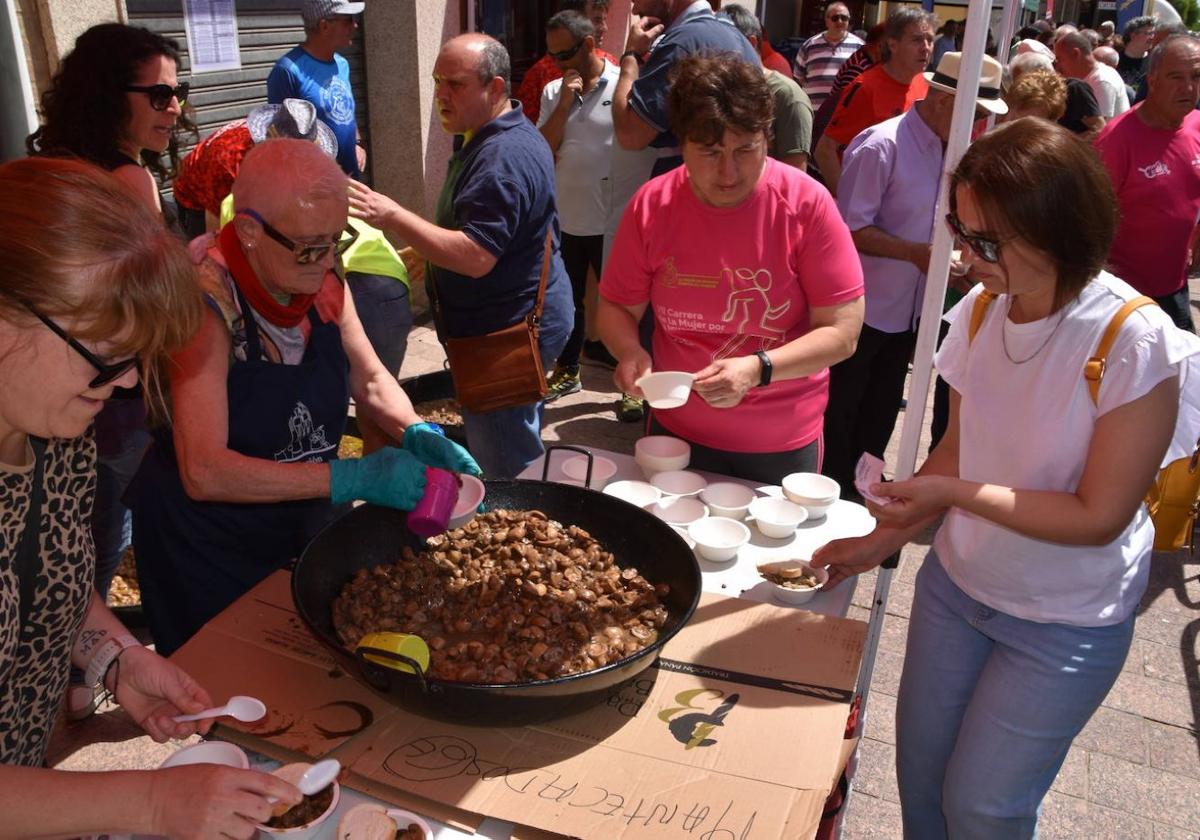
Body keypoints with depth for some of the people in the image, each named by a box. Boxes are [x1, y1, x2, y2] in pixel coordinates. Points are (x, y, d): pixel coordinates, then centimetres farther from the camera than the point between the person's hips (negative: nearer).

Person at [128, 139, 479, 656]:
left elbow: (370, 380, 4)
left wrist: (416, 434, -15)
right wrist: (353, 479, -34)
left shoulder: (320, 279, -9)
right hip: (210, 555, -5)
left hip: (306, 530, 6)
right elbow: (204, 472, -30)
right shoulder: (205, 301, -26)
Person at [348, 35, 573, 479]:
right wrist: (430, 252, 18)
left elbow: (476, 257, -31)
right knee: (520, 456, 24)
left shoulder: (503, 158, -24)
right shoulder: (487, 138, 12)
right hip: (514, 322, 11)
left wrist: (393, 217, -32)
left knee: (508, 474, -2)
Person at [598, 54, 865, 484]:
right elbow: (616, 307, 1)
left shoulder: (807, 203, -16)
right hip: (676, 431, 2)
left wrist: (757, 369, -30)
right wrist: (630, 351, -21)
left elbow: (842, 331, -16)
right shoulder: (650, 205, -10)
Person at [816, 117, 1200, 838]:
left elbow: (1099, 516, -20)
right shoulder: (982, 312, -8)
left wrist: (954, 494, -24)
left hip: (1066, 624, -5)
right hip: (956, 583, 5)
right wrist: (889, 536, 0)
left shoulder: (1136, 344, -24)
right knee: (919, 780, 17)